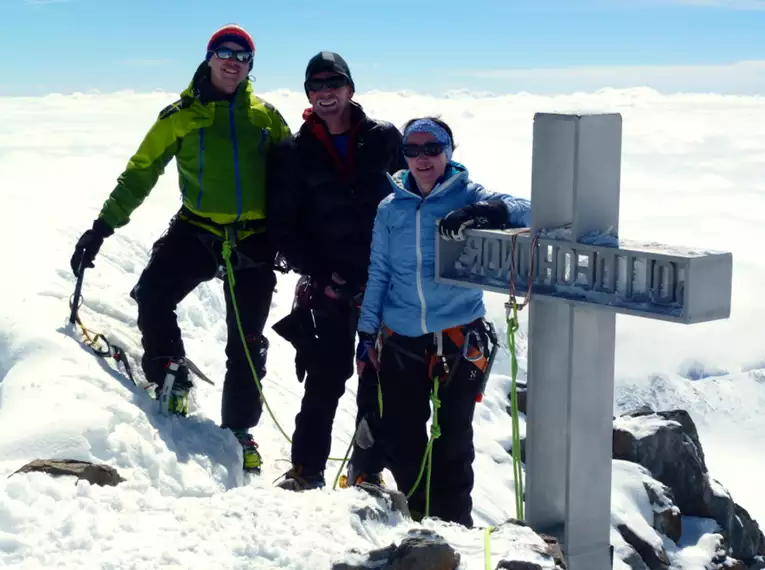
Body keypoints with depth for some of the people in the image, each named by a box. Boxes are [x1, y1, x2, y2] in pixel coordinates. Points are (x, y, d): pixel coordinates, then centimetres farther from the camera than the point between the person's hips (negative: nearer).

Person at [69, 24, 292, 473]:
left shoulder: (266, 116, 6)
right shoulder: (182, 116, 3)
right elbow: (141, 172, 4)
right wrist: (103, 226, -1)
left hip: (254, 239, 1)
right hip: (198, 229, -1)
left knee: (247, 343, 5)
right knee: (152, 296, -23)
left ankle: (239, 429, 21)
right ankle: (170, 381, 1)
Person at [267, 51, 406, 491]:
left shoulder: (385, 139, 2)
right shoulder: (295, 153, 3)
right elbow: (283, 224, 2)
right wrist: (318, 275, -8)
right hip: (329, 285, -1)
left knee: (379, 380, 7)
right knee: (326, 379, -3)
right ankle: (306, 470, 6)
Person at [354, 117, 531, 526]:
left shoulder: (469, 197, -2)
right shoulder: (391, 208, 7)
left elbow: (528, 212, -17)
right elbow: (378, 272, 12)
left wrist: (480, 213, -35)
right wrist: (366, 332, 11)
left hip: (458, 338, -3)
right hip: (400, 340, 3)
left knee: (454, 438, 3)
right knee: (399, 436, 8)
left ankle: (453, 523, 18)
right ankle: (418, 513, 27)